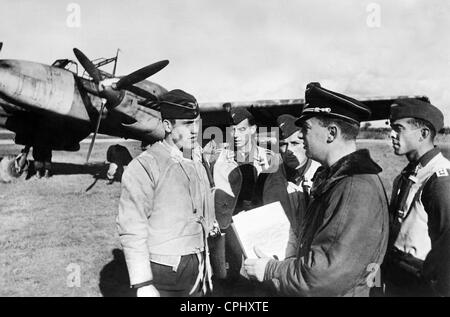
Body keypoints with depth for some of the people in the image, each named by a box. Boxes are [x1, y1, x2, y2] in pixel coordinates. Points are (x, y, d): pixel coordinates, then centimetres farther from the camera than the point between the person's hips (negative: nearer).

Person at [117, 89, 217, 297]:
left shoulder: (197, 167, 9)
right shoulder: (144, 167, -14)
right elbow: (132, 231, -16)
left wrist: (205, 266, 17)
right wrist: (143, 285, -18)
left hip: (196, 271, 6)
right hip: (163, 275, -6)